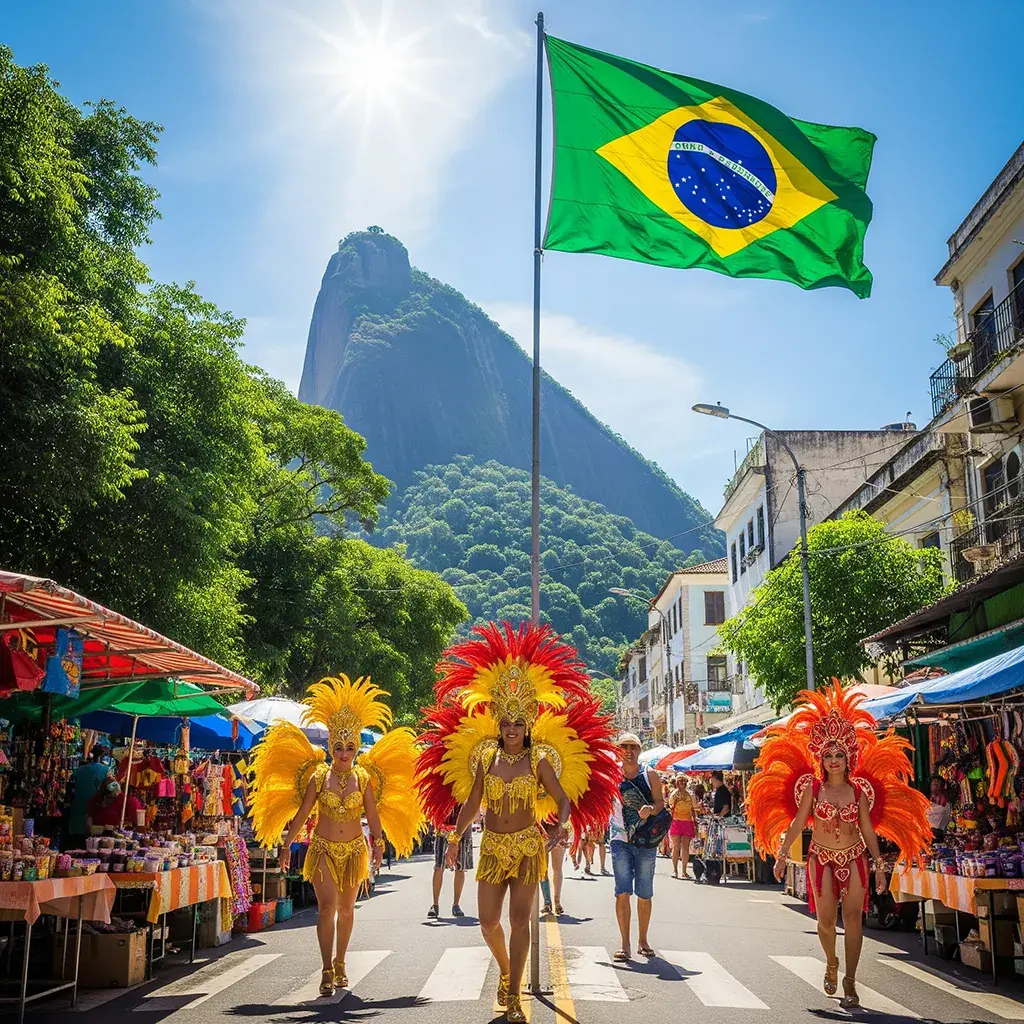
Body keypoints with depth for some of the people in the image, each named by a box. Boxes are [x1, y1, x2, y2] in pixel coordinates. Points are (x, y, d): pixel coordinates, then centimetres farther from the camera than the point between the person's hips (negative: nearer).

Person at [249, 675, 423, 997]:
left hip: (354, 849, 2)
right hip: (323, 849, -2)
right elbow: (302, 813, 0)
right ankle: (327, 971, -9)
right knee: (327, 906, -13)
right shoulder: (318, 776, -4)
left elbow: (373, 814, 2)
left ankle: (340, 964, 26)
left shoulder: (363, 778, -1)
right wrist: (287, 844, 0)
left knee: (346, 909, 11)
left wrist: (378, 844, -8)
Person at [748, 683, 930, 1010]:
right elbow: (798, 821, -1)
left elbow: (867, 828, 4)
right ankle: (831, 964, 28)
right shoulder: (813, 786, -3)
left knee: (853, 918, -5)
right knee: (825, 919, -2)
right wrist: (782, 854, -3)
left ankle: (850, 980, 3)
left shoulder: (860, 789, 0)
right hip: (821, 858, -1)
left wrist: (879, 864, 3)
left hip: (854, 858, 1)